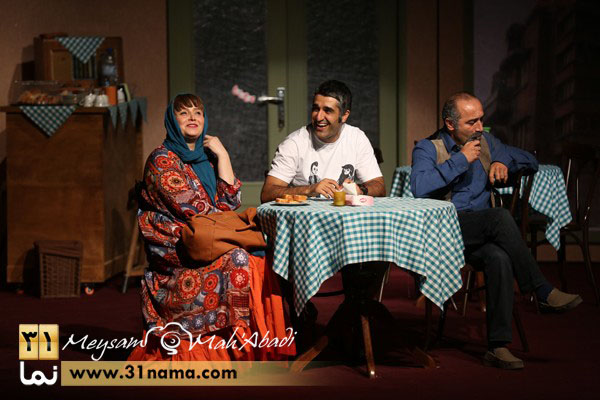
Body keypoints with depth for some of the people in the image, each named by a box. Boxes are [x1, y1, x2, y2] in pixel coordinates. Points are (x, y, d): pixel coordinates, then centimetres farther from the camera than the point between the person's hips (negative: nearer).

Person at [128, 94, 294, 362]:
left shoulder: (205, 158, 17)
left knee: (261, 257, -18)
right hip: (175, 255, -6)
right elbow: (194, 211, -13)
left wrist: (222, 155, 0)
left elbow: (229, 202, 3)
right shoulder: (162, 160, -5)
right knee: (239, 262, -28)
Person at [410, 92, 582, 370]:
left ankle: (497, 347, -34)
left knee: (499, 258, -33)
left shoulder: (486, 142, 19)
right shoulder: (427, 149, 1)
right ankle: (542, 292, -25)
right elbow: (419, 187, -19)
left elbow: (530, 161, 24)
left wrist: (503, 162, 3)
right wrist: (460, 160, -15)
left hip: (480, 235, 5)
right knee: (500, 217, -33)